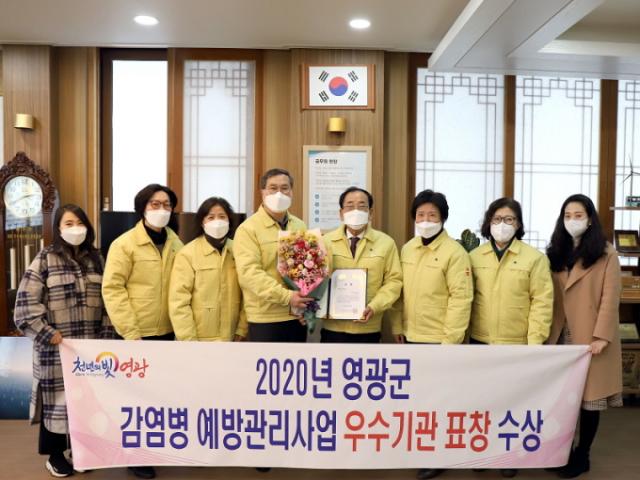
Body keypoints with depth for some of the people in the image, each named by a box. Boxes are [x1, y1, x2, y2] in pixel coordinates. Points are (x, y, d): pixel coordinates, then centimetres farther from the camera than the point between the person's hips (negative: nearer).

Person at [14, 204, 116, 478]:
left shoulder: (95, 259, 9)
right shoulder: (45, 259, -4)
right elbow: (26, 301, -9)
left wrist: (106, 334, 2)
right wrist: (47, 333, -13)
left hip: (91, 345, 4)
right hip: (56, 347, -4)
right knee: (57, 399, 6)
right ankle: (55, 455, 22)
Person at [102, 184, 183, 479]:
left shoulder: (176, 244, 5)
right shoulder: (125, 243, -8)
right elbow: (112, 288, -11)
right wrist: (130, 331, -15)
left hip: (169, 331, 4)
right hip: (138, 333, -4)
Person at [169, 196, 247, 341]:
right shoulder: (188, 254, -9)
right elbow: (179, 301, -11)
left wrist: (242, 329, -2)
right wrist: (188, 339, -13)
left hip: (231, 336, 4)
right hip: (200, 338, -3)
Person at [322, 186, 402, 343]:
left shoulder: (386, 243, 1)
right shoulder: (326, 241, 2)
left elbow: (393, 280, -1)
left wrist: (374, 307, -15)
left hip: (368, 329, 0)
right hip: (333, 327, 0)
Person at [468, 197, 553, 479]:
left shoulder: (534, 258, -6)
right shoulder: (474, 256, 2)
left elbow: (542, 301, -8)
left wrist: (535, 341, -12)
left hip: (517, 344, -2)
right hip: (480, 341, 3)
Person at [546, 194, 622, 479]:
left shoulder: (606, 254, -3)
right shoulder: (556, 253, 12)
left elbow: (610, 298, -8)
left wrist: (601, 336, -16)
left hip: (590, 337, -4)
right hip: (560, 336, 4)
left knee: (588, 395, 4)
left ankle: (581, 456, 18)